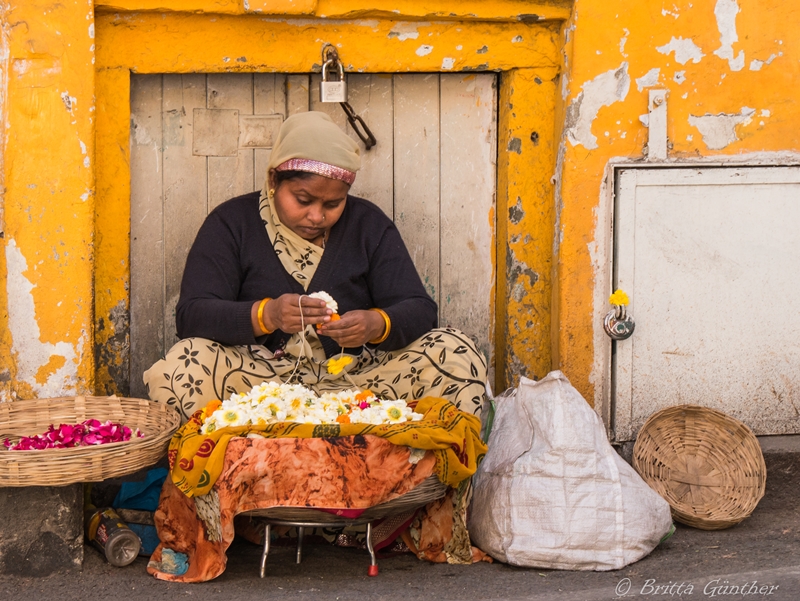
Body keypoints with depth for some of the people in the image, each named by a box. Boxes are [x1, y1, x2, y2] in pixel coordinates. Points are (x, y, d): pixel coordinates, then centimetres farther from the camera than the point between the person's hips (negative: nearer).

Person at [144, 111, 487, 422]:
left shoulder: (369, 225, 11)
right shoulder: (231, 223, 4)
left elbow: (419, 310, 4)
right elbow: (191, 315, -7)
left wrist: (377, 324, -21)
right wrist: (266, 315, -27)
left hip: (357, 378, 2)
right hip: (259, 380, -2)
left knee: (454, 354, -21)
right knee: (180, 368, -32)